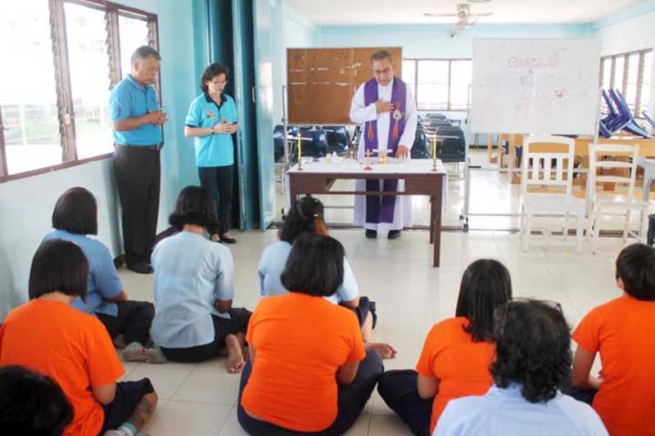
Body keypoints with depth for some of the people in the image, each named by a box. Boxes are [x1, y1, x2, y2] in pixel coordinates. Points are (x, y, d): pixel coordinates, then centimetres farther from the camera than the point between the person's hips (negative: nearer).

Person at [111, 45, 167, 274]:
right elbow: (119, 125, -22)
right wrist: (148, 119, -17)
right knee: (134, 207, 0)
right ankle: (134, 258, 10)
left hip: (152, 153, 8)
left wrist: (158, 119, -4)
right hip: (131, 156, -8)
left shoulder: (150, 90, 12)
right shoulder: (122, 90, -13)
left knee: (151, 205, 12)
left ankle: (148, 251, 24)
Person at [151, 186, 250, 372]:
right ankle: (234, 341, -6)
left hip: (164, 341, 4)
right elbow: (224, 305, -2)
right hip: (198, 342, -4)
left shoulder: (160, 247, 3)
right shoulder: (218, 251, -10)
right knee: (245, 317, 26)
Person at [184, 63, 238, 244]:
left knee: (227, 196, 9)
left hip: (226, 157, 5)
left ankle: (224, 231, 20)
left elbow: (235, 125, 16)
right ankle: (213, 233, 13)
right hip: (207, 159, -4)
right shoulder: (198, 104, -8)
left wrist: (231, 128, -8)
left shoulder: (229, 101, 7)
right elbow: (188, 131, -10)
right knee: (211, 197, 2)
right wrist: (213, 130, -19)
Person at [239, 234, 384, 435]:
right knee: (373, 360, 16)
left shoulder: (264, 306, -8)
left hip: (255, 420, 3)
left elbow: (256, 364, 7)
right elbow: (346, 379, 1)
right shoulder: (346, 319, -15)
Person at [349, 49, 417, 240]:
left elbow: (412, 119, -3)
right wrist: (374, 109, -14)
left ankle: (394, 224, 12)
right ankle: (371, 224, 13)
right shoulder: (364, 89, 1)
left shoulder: (404, 89, 0)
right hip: (371, 146, 1)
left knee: (395, 185, 2)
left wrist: (405, 143, -14)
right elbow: (353, 115, -1)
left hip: (396, 147, -1)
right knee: (370, 185, 2)